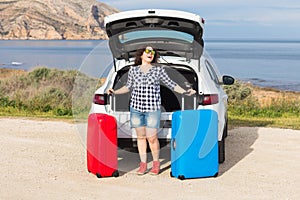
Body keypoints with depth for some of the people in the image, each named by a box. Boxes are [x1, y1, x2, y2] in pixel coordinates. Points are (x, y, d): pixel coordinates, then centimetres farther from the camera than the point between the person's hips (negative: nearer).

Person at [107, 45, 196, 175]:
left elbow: (171, 84, 7)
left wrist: (185, 92, -2)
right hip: (136, 106, 2)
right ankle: (143, 164, 15)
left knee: (152, 137, -5)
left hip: (153, 108, -2)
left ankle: (156, 163, 14)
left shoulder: (158, 70, 5)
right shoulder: (133, 69, 9)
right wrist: (115, 92, 8)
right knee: (140, 137, 6)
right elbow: (129, 87, 18)